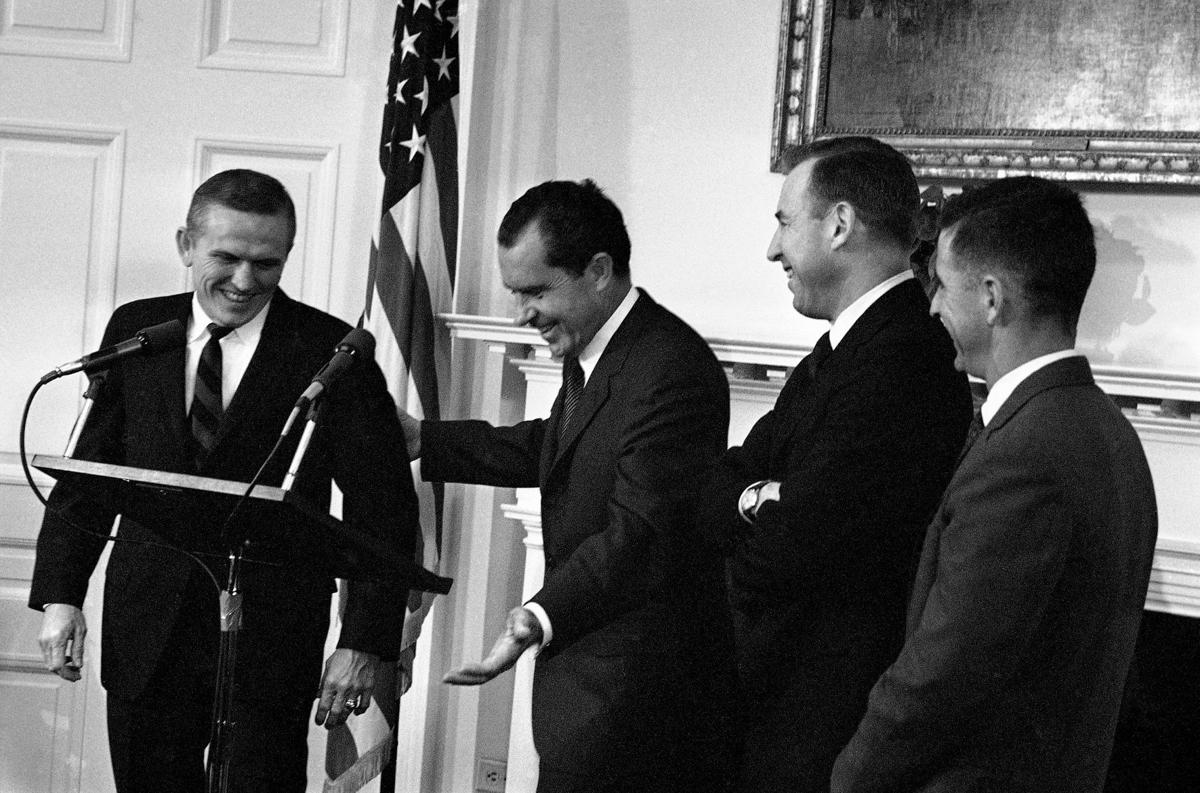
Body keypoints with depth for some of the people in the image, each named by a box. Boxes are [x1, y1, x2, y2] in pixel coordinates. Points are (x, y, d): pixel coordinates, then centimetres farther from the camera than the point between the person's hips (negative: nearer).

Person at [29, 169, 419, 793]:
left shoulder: (333, 352, -7)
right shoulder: (135, 331, 5)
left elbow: (383, 506, -8)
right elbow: (89, 470, 10)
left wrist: (364, 644, -13)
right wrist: (60, 594, 0)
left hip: (270, 641, -3)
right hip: (144, 634, 3)